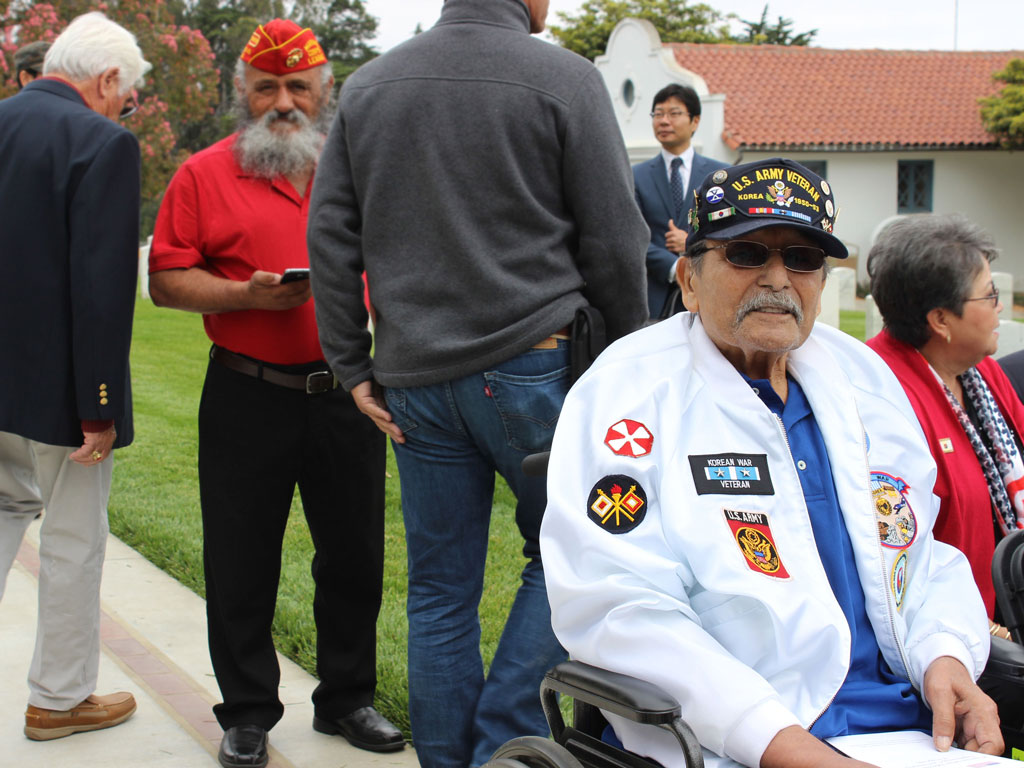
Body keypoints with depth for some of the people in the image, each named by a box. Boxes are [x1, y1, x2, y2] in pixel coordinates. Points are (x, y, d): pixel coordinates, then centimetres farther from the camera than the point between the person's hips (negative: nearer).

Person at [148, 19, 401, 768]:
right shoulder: (203, 174, 0)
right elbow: (167, 280, -3)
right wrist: (246, 295, -17)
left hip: (345, 393, 3)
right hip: (248, 397, -2)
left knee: (355, 554, 10)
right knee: (242, 563, 4)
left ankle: (347, 697, 26)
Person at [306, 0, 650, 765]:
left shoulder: (368, 86, 10)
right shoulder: (565, 79, -4)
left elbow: (330, 238, 9)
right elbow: (613, 241, -3)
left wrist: (354, 368, 12)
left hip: (416, 379, 5)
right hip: (531, 366, -4)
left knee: (441, 589, 11)